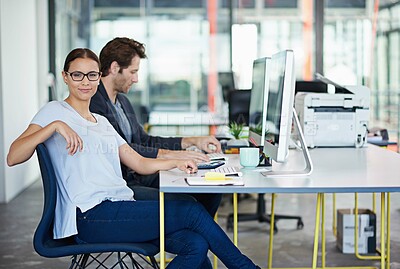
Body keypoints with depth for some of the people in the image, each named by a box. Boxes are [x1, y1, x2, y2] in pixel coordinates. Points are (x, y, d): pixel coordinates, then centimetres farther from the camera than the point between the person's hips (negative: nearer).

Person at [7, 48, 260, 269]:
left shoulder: (101, 121, 26)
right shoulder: (55, 111, 5)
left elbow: (140, 163, 21)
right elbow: (13, 157, -7)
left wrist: (176, 162, 3)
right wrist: (55, 126, -19)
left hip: (123, 209, 7)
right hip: (91, 215, -7)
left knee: (196, 245, -18)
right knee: (191, 210, -15)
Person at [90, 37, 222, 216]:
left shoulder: (122, 101, 20)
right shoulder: (93, 103, -12)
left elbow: (144, 141, 24)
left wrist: (191, 141, 15)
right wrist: (170, 155, -23)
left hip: (138, 177, 9)